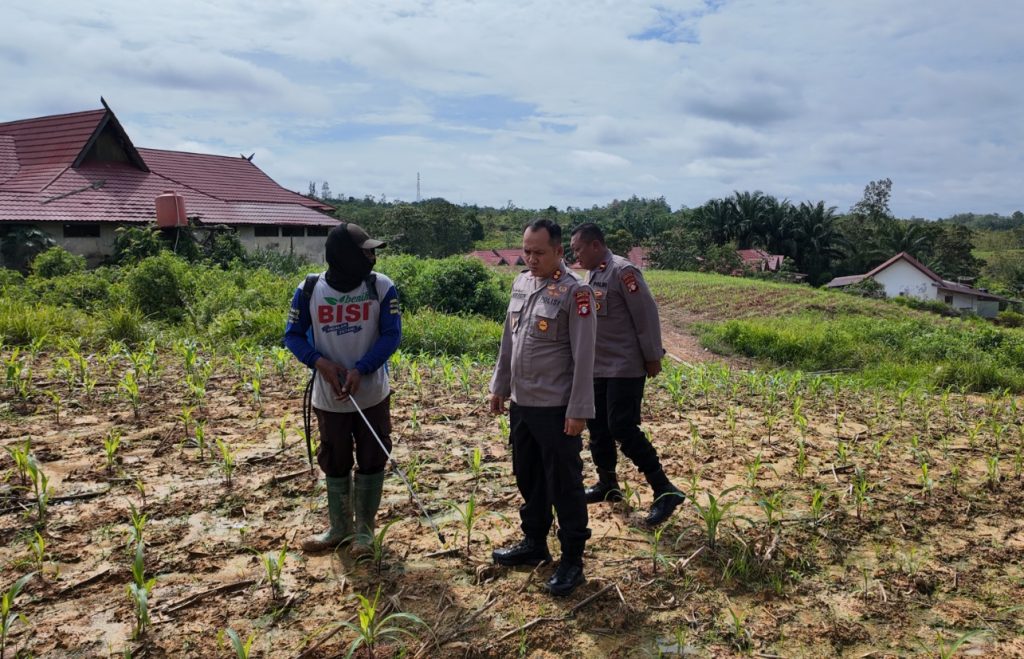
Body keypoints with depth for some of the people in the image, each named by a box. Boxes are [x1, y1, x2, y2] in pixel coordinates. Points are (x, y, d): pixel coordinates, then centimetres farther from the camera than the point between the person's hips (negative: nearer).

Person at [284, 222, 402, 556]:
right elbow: (293, 334, 1)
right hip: (329, 397, 1)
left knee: (372, 462, 8)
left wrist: (360, 370, -22)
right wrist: (319, 362, -17)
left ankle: (365, 528, 25)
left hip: (372, 394, -1)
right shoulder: (309, 290, -8)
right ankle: (338, 528, 32)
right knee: (335, 464, 14)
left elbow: (391, 335, -10)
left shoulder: (381, 287, -10)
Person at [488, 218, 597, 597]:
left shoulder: (574, 292, -14)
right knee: (528, 479, 19)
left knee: (564, 485, 3)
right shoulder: (521, 283, 8)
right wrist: (499, 386, 16)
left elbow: (584, 357, -15)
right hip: (521, 404, 7)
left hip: (556, 409, -7)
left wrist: (578, 410, -17)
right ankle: (534, 544, 36)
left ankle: (572, 560, 18)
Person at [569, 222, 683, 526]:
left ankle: (665, 491, -3)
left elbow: (647, 314, -16)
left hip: (625, 367, -9)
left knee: (622, 427, -12)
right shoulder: (592, 273, 11)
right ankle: (607, 484, 28)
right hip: (598, 367, 9)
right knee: (597, 426, 13)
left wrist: (653, 358, -14)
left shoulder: (623, 271, -15)